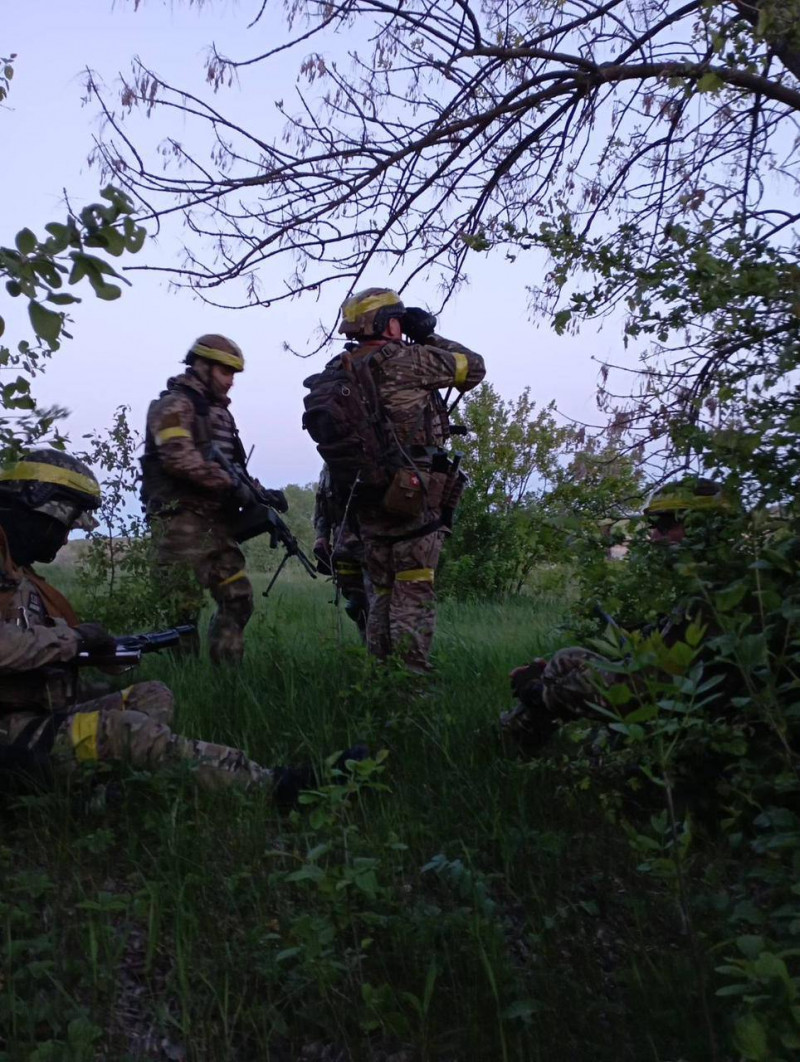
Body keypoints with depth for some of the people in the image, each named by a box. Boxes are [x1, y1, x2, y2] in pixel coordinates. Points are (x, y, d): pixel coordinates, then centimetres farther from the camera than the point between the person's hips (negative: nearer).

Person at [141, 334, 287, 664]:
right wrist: (233, 485, -21)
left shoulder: (219, 411, 22)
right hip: (181, 521, -9)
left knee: (238, 600, 7)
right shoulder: (175, 405, -5)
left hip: (217, 521, 9)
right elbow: (181, 459, -21)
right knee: (185, 608, -6)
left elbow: (231, 468, 22)